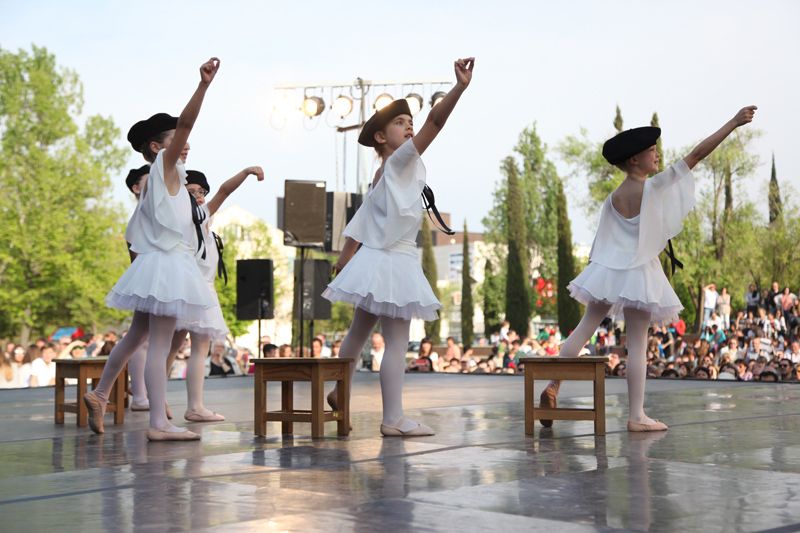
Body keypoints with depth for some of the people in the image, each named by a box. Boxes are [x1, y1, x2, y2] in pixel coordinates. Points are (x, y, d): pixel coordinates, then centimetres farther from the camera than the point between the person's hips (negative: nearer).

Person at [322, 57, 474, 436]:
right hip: (392, 261, -10)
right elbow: (434, 122, -24)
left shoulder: (381, 176, 13)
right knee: (397, 341, -9)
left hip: (376, 261, 10)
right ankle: (393, 419, -10)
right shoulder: (400, 161, -11)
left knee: (359, 332, 22)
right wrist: (459, 88, -31)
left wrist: (345, 260, 18)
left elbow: (360, 221, 15)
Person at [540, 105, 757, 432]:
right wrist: (734, 123, -8)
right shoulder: (655, 186, -10)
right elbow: (697, 155, -11)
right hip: (639, 273, -5)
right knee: (637, 344, -2)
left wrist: (597, 268, 19)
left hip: (608, 270, 6)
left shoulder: (612, 200, 7)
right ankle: (636, 417, 2)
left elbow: (599, 244, 9)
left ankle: (553, 386, 13)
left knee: (585, 329, 14)